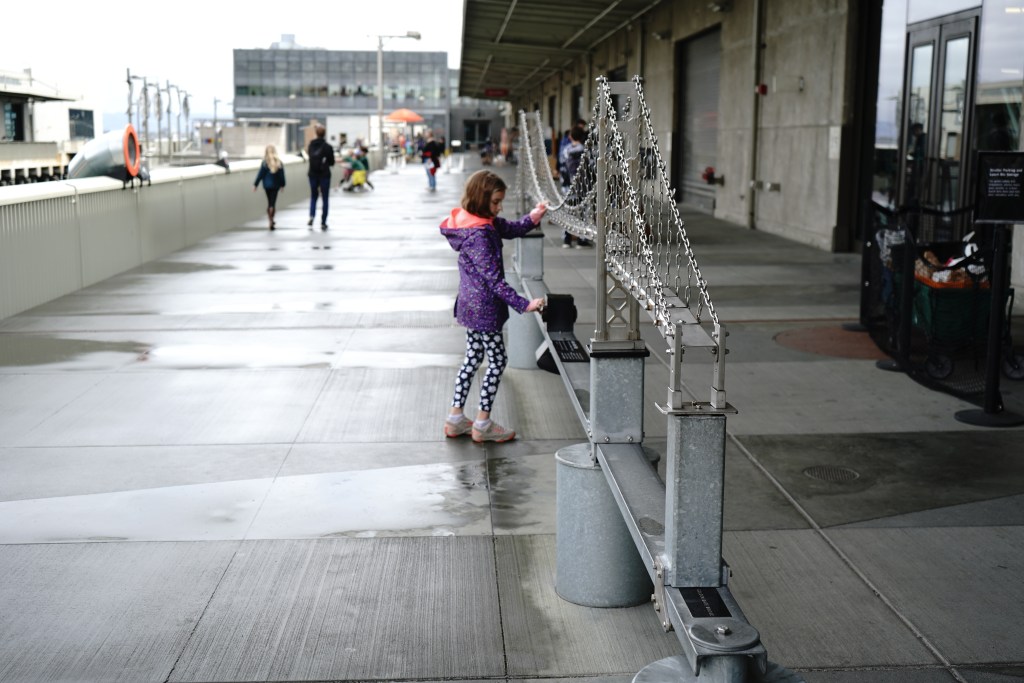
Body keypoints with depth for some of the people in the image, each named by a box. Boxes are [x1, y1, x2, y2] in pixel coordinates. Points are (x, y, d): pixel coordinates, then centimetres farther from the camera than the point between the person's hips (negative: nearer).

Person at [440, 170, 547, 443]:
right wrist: (523, 305, -26)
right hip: (483, 309, -10)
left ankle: (455, 419, 24)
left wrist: (532, 218, -9)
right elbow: (494, 279, -26)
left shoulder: (486, 221, 3)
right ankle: (483, 425, 12)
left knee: (473, 358, 17)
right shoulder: (477, 236, -25)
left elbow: (510, 229, 12)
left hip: (470, 305, 10)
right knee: (497, 360, 2)